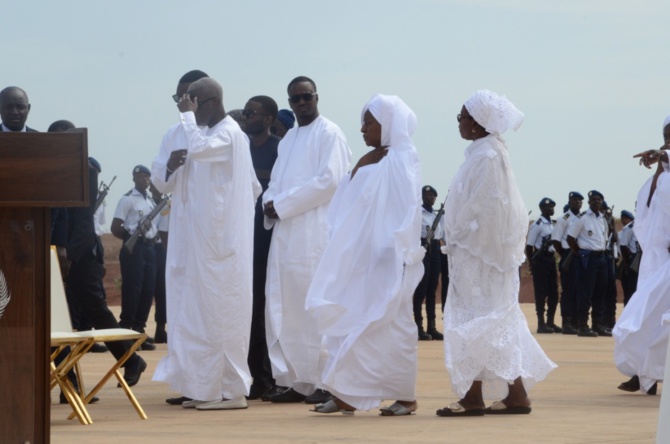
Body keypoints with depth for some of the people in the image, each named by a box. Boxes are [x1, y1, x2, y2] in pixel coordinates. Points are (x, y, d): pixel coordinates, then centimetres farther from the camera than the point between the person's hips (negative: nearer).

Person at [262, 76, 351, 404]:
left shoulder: (329, 133, -2)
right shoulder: (288, 139, 22)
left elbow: (330, 180, -13)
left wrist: (283, 204, -13)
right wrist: (271, 202, 1)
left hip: (315, 232, -8)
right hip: (285, 234, 8)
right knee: (282, 308, 4)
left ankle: (327, 382, -6)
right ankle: (296, 381, 9)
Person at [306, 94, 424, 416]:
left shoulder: (401, 160, -8)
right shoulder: (366, 162, 15)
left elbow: (406, 210, -15)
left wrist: (397, 252, -22)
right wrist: (344, 254, 14)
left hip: (386, 259, -8)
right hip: (359, 257, 8)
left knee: (390, 324, -4)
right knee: (350, 323, 3)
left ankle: (405, 396, 4)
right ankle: (347, 394, 4)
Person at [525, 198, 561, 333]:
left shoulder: (552, 224, 13)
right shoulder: (537, 225, -10)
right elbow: (529, 247, -11)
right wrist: (532, 265, -13)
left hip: (551, 259, 8)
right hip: (541, 260, -8)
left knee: (553, 293, 10)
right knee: (541, 293, -4)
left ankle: (550, 322, 19)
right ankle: (541, 324, -1)